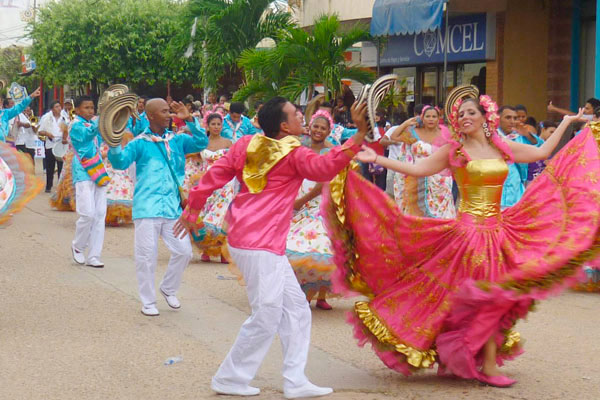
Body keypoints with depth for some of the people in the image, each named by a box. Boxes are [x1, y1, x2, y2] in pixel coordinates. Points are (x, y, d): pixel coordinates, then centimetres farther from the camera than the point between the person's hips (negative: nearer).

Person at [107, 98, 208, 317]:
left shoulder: (177, 141, 11)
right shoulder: (140, 143, 0)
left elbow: (201, 143, 1)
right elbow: (120, 162, -11)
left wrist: (190, 121, -9)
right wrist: (113, 143, -28)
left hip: (173, 207, 4)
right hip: (147, 207, -4)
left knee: (183, 251, 4)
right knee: (147, 256, -1)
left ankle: (168, 289, 28)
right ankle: (148, 302, 14)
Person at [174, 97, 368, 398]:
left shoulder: (246, 145, 9)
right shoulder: (293, 155, -9)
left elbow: (215, 176, 9)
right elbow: (327, 166, -25)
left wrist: (193, 208, 18)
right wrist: (360, 132, -28)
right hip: (259, 245, -9)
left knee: (295, 308, 12)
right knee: (266, 317, -1)